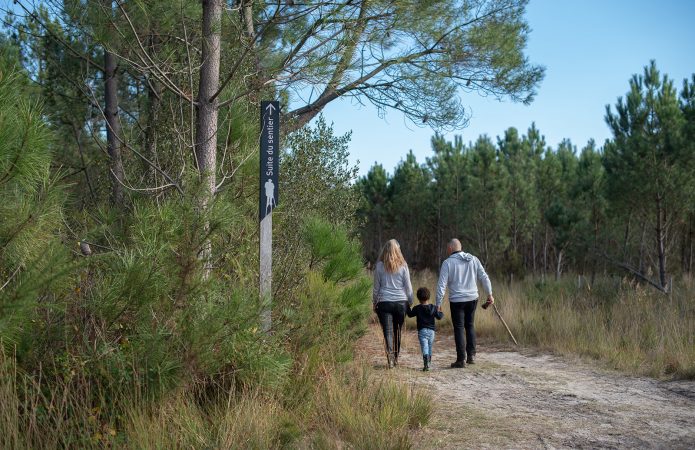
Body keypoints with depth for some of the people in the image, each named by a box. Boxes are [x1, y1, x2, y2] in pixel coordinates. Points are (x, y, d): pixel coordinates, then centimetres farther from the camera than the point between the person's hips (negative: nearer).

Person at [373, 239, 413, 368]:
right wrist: (410, 302, 14)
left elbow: (376, 287, 4)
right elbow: (408, 286, 3)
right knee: (397, 331, 14)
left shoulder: (380, 266, -2)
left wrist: (374, 303, 14)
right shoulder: (403, 266, 0)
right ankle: (395, 358, 24)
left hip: (384, 303, -1)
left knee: (388, 332, -2)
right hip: (401, 302, 2)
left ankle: (390, 357, -17)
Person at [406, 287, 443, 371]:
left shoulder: (417, 308, -5)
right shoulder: (433, 308, 2)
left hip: (422, 331, -3)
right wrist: (441, 313, 25)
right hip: (431, 331, 3)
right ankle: (428, 363, 28)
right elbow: (439, 317, 4)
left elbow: (410, 314, 7)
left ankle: (426, 360, -35)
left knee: (424, 347, -13)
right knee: (430, 347, 18)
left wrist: (407, 308, 25)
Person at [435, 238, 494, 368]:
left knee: (459, 329, 3)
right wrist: (489, 294, 12)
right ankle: (471, 355, 17)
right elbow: (484, 277, 5)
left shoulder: (448, 262, -7)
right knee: (470, 326, 19)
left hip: (457, 301, -4)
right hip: (473, 299, 4)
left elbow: (441, 284, -11)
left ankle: (461, 360, 3)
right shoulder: (473, 259, 5)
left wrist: (438, 303, -7)